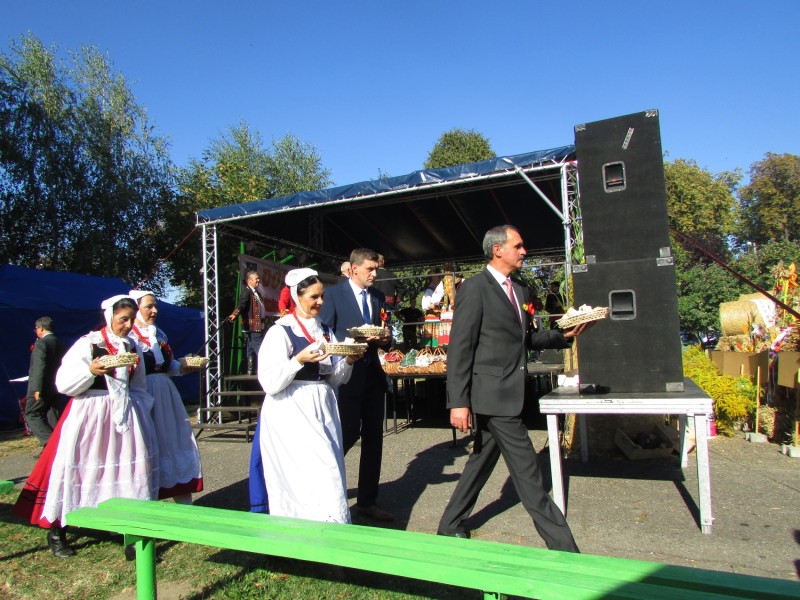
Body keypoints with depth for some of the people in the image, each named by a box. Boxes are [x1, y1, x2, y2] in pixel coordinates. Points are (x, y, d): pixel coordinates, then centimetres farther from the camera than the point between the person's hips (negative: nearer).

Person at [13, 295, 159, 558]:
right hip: (89, 414, -5)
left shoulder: (132, 347, 9)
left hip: (124, 413, 5)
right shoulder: (88, 344, -8)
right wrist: (91, 371, -28)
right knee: (77, 466, -2)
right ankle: (56, 530, 15)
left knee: (129, 464, 6)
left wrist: (142, 413, 4)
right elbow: (63, 383, -12)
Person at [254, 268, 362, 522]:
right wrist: (299, 360, -24)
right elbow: (269, 382, -13)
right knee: (318, 474, -13)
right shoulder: (281, 331, -7)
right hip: (293, 413, -7)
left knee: (330, 473, 6)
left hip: (323, 409, 7)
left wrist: (348, 361, -2)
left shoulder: (324, 330, 14)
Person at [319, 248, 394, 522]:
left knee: (373, 437, 9)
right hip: (347, 374, -6)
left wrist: (386, 338, -5)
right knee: (349, 434, -2)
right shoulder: (333, 294, -6)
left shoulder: (377, 296, 11)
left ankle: (367, 501, 22)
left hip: (373, 374, 6)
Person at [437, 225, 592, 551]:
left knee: (483, 460, 17)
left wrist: (563, 335, 7)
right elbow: (459, 349, -15)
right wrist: (458, 402, -19)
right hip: (492, 394, -9)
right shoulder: (474, 288, -12)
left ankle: (450, 525, 33)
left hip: (508, 394, 9)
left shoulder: (518, 290, 14)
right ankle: (560, 542, 11)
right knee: (527, 471, -2)